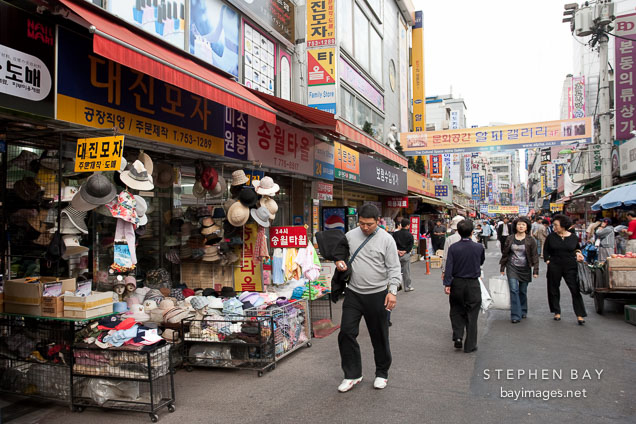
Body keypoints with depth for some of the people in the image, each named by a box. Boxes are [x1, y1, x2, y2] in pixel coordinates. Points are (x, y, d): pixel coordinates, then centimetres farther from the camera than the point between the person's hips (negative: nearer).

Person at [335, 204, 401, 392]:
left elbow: (394, 268, -7)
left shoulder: (386, 239, -7)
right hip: (353, 293, 3)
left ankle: (382, 373, 29)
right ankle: (352, 374, 15)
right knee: (346, 333, 0)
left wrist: (392, 291, -17)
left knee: (379, 337, 9)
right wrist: (339, 261, -7)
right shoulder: (350, 236, 2)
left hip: (377, 295, -3)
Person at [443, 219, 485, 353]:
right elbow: (481, 262, 9)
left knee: (456, 311, 19)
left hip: (457, 283, 1)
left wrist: (447, 284, -9)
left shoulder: (453, 248, -8)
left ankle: (457, 336, 5)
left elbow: (449, 267, -12)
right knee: (471, 314, 8)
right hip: (473, 284, -1)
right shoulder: (479, 247, -8)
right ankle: (470, 345, 14)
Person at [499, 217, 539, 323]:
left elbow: (535, 255, -1)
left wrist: (535, 270, -6)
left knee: (523, 291, 10)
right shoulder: (510, 239, 1)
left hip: (525, 269, 0)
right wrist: (502, 268, 10)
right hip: (512, 268, 0)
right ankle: (515, 315, -9)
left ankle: (523, 311, 31)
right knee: (514, 290, -10)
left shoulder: (531, 240, -2)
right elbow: (505, 254, 8)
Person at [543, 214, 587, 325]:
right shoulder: (551, 237, 1)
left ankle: (580, 315, 2)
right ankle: (557, 312, 23)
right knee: (553, 290, 8)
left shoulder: (573, 237, 1)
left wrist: (578, 253, -3)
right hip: (554, 267, 1)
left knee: (576, 290, -4)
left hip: (570, 267, -1)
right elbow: (546, 250, 10)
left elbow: (577, 248, 18)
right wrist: (547, 261, -1)